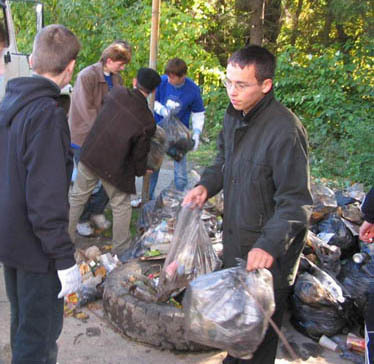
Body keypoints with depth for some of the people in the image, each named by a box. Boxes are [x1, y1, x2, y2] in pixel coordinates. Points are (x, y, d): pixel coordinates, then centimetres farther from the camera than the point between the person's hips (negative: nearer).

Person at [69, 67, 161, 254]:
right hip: (115, 167, -4)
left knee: (77, 197, 19)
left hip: (90, 154, 4)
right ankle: (121, 250, 22)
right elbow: (140, 153, -7)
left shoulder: (117, 93, -8)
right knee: (121, 206, 14)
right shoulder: (147, 121, -15)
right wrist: (141, 171, 13)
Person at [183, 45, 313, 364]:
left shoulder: (285, 131, -27)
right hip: (235, 237, 8)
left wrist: (270, 244, -36)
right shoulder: (234, 115, 0)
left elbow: (295, 201, -26)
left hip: (269, 252, -8)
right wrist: (206, 185, -1)